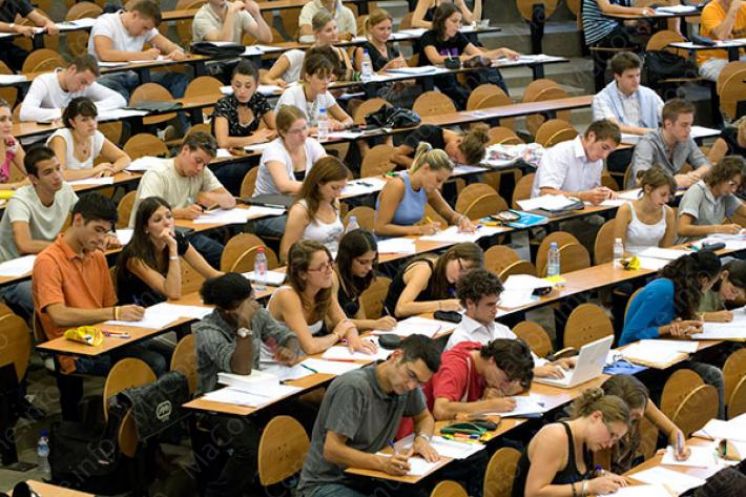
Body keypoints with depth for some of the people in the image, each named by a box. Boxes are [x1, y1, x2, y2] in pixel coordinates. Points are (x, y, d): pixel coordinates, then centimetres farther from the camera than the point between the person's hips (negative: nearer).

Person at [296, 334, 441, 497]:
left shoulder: (406, 385, -1)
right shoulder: (353, 387, -22)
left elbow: (425, 417, 19)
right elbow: (332, 450, -24)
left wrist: (422, 438, -5)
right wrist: (383, 463, -36)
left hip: (368, 479, 7)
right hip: (326, 484, -7)